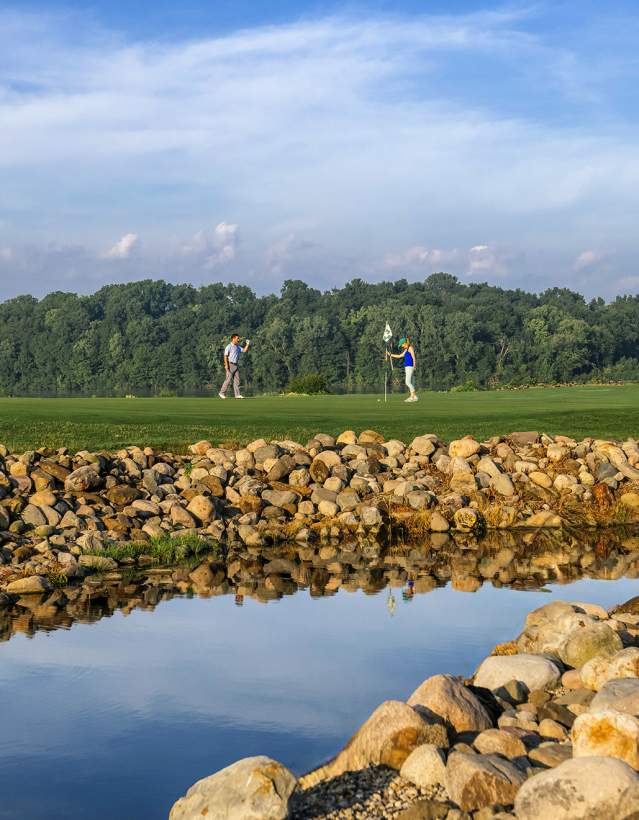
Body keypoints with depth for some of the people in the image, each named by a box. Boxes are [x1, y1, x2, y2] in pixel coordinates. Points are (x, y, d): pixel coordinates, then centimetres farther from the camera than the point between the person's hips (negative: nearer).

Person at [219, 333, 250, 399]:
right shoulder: (229, 346, -9)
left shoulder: (238, 347, 15)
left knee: (236, 380, 2)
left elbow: (244, 350, 14)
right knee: (228, 379, -9)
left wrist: (247, 344, 3)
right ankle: (222, 393, -1)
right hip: (230, 365, -8)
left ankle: (237, 394, 1)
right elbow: (225, 356, -14)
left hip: (236, 365, 8)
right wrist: (226, 365, -22)